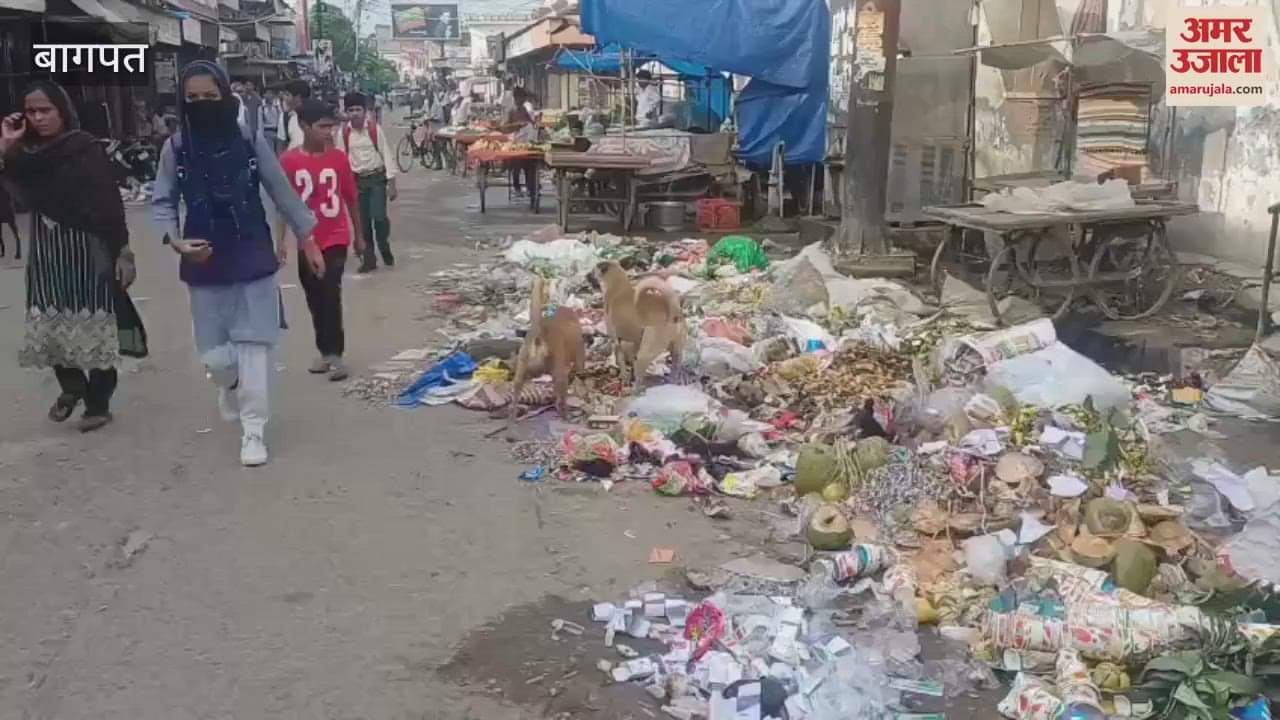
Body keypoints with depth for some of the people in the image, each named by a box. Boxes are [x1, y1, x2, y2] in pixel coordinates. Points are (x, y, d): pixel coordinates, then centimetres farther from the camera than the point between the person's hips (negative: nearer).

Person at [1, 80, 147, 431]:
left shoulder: (87, 149, -10)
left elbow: (110, 204, -12)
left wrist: (121, 251, -16)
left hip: (86, 250, -5)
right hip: (46, 252, 6)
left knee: (94, 327, -1)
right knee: (49, 325, 10)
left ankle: (98, 402, 10)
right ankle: (71, 386, 31)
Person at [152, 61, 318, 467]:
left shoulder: (250, 141, -5)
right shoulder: (176, 148, -3)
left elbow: (282, 193, 3)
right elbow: (162, 201, 5)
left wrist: (307, 240, 7)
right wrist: (175, 240, -14)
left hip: (253, 258, -1)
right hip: (205, 263, 1)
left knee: (253, 346, -4)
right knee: (214, 354, 5)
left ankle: (253, 430, 6)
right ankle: (231, 385, 41)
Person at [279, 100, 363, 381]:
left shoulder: (338, 158, -4)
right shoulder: (289, 161, -9)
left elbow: (351, 198, 6)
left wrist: (359, 235, 10)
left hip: (335, 239, -1)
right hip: (307, 242, 1)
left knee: (331, 295, -9)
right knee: (315, 299, 11)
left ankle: (335, 354, -2)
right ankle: (325, 351, 24)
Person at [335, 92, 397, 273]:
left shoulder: (375, 129, -7)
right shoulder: (343, 133, -2)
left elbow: (386, 155, -4)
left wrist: (392, 183, -6)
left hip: (377, 178, -2)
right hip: (357, 180, 2)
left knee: (379, 217, -12)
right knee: (363, 222, 4)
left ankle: (385, 251, 14)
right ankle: (369, 259, 15)